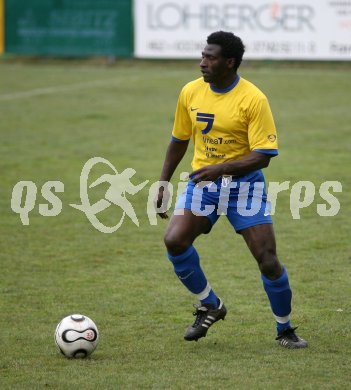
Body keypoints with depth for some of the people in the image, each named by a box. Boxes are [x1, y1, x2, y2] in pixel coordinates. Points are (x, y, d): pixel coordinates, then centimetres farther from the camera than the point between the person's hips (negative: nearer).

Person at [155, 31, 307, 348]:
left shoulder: (253, 99, -15)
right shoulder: (191, 92, -1)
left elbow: (263, 155, -18)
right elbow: (179, 141, 13)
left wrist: (220, 168, -29)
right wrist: (164, 184, 10)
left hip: (244, 183, -4)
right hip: (203, 182, 4)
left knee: (267, 259, -8)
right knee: (174, 240, -19)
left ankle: (285, 330, 15)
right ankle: (210, 305, 5)